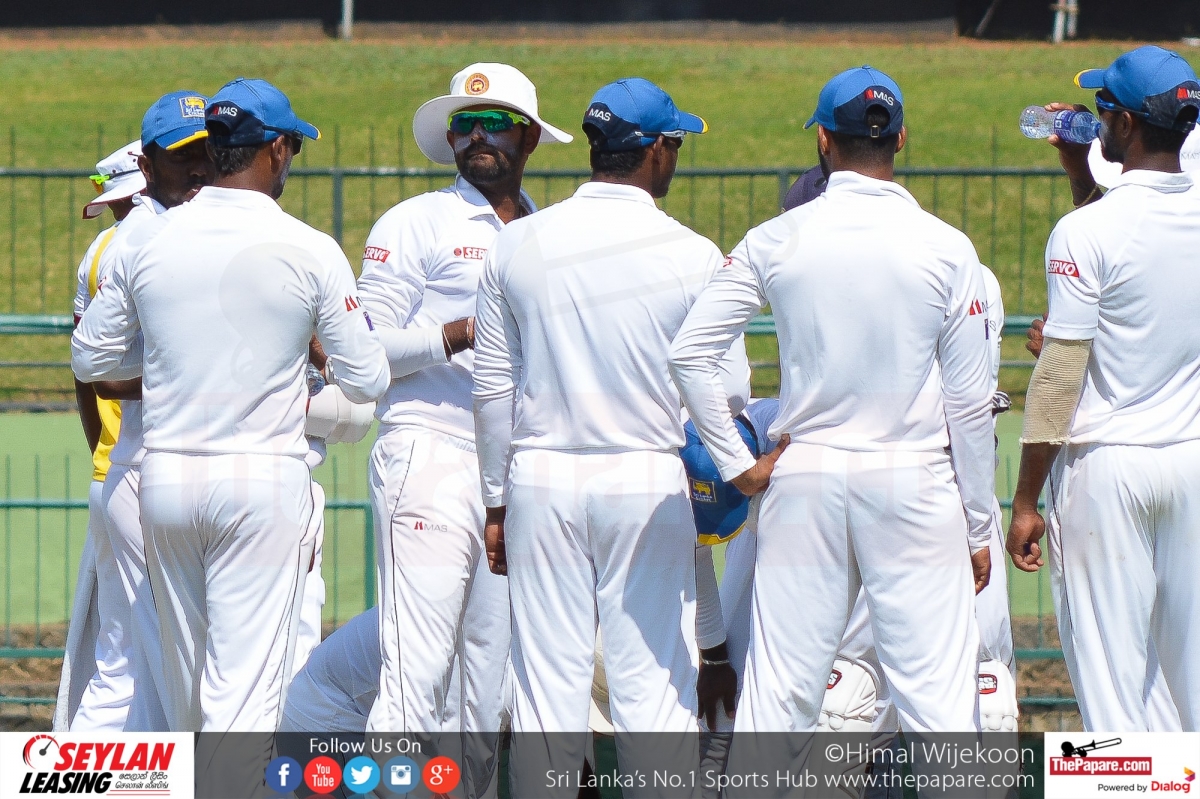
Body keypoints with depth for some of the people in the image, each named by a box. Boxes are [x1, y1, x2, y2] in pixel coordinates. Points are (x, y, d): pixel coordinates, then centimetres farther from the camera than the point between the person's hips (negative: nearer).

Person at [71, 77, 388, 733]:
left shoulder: (150, 242, 1)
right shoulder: (309, 251, -8)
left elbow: (89, 358, 11)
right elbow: (367, 381, -3)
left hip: (165, 477, 4)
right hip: (264, 481, -4)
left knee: (184, 677, 16)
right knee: (246, 681, -6)